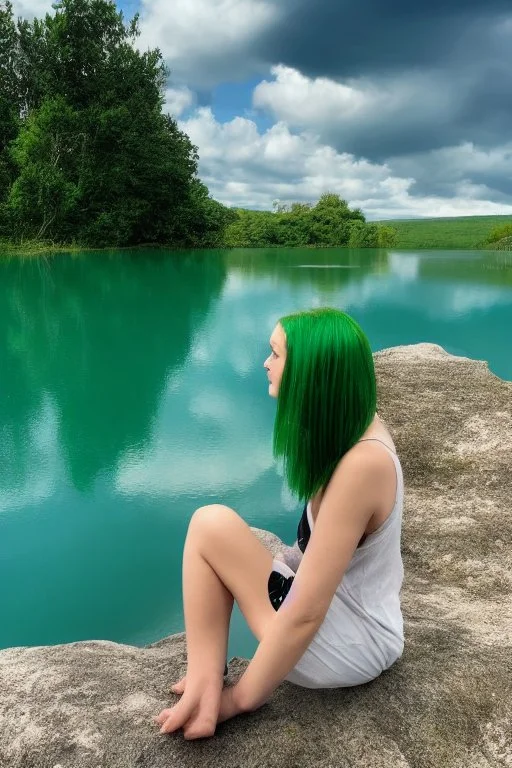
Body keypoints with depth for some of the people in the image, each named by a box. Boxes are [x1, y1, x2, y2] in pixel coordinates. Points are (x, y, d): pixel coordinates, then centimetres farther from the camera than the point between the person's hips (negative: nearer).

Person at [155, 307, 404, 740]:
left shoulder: (362, 464, -29)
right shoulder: (356, 425, -2)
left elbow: (305, 614, -25)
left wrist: (242, 698, -13)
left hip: (348, 644, -9)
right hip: (350, 609, 9)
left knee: (213, 526, -14)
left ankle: (209, 689, -5)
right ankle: (206, 684, 4)